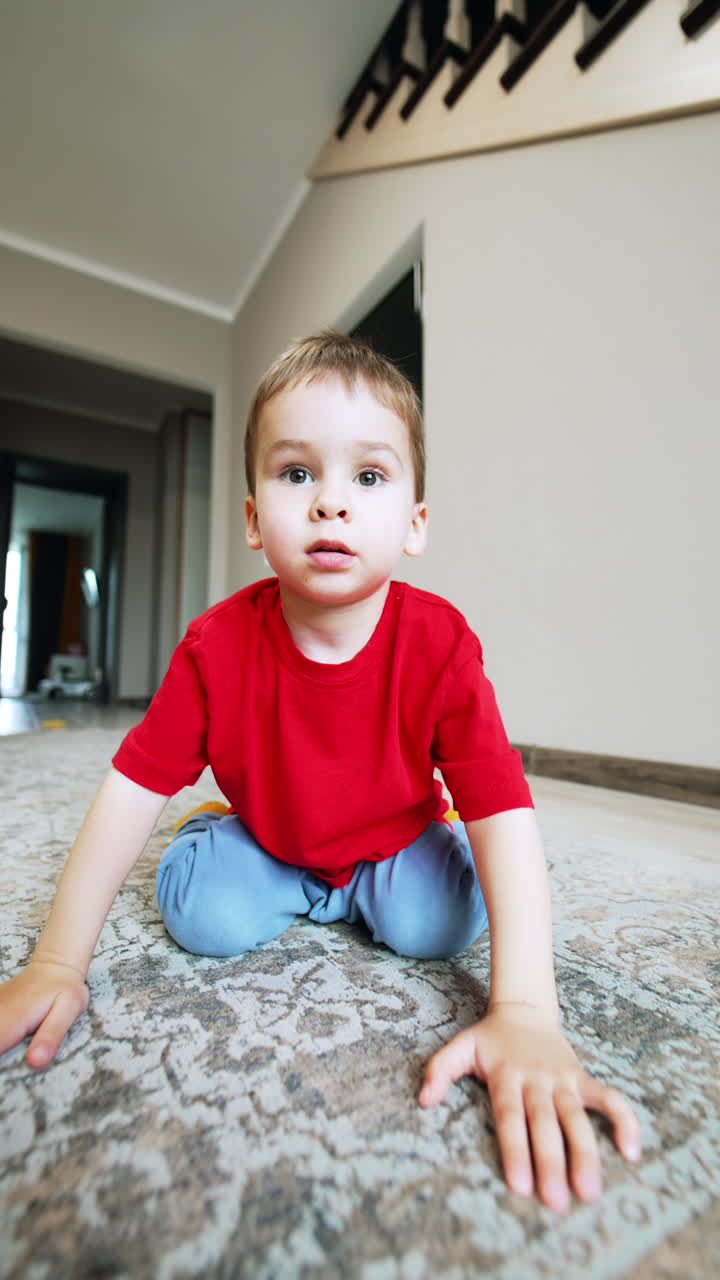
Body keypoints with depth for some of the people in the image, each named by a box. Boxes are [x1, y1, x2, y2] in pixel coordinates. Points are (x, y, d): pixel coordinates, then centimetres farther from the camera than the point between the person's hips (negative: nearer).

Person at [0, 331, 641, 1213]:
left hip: (398, 836, 0)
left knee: (437, 923, -24)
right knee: (205, 916, -22)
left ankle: (356, 892, 10)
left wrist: (525, 1015, -38)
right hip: (265, 835, 1)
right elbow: (135, 785, -19)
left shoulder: (440, 644, -30)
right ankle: (298, 890, 10)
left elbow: (503, 810, -32)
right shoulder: (218, 644, -25)